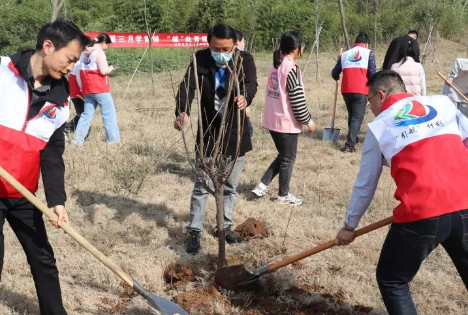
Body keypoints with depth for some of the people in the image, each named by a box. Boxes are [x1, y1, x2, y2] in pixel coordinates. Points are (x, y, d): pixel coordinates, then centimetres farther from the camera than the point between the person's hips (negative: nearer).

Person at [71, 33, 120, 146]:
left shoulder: (85, 52, 12)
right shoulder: (99, 52, -12)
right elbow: (103, 71, -17)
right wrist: (110, 68, 1)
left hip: (87, 89, 7)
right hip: (99, 88, -7)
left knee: (87, 114, 11)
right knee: (109, 113, 2)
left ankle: (78, 139, 7)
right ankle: (113, 138, 4)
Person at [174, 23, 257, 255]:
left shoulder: (245, 60, -7)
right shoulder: (200, 60, -7)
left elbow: (251, 84, -24)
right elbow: (187, 85, -21)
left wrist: (245, 97, -49)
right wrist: (182, 111, -41)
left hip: (236, 133, 1)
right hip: (208, 132, -1)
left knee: (230, 186, 14)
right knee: (202, 185, 3)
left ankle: (225, 226, 31)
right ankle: (194, 231, 14)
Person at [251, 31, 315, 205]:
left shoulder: (274, 65, 7)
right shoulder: (291, 68, -18)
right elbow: (297, 99, -18)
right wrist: (308, 120, -7)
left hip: (272, 119, 8)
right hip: (287, 121, -8)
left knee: (283, 155, 21)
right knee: (288, 158, 7)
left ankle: (262, 185, 18)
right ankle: (283, 195, 19)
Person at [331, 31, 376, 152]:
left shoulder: (345, 54, 14)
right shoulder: (368, 53, 3)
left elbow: (335, 73, 15)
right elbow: (372, 72, -7)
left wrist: (337, 77, 38)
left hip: (346, 90, 4)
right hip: (361, 90, -4)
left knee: (351, 115, 22)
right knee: (357, 117, -1)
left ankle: (353, 138, 36)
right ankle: (350, 144, -12)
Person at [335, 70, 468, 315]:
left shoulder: (379, 127, 10)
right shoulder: (442, 103, 16)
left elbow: (365, 185, 14)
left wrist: (349, 226, 26)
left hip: (420, 214, -4)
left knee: (391, 281, 17)